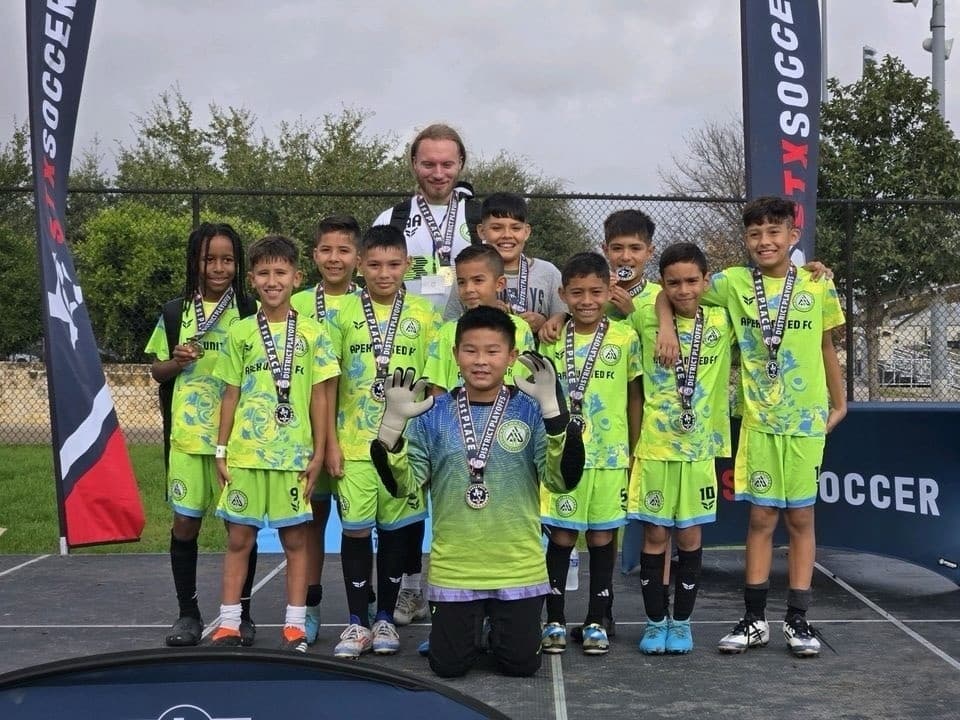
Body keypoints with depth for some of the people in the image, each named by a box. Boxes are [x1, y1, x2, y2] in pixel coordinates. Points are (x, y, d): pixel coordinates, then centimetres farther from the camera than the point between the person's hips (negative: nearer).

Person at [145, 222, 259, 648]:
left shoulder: (251, 312, 1)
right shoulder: (175, 312, 7)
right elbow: (156, 370, 14)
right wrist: (177, 361, -8)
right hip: (187, 433, 2)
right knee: (185, 522, 3)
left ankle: (241, 613, 17)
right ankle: (188, 613, 17)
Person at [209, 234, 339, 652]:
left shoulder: (311, 333, 1)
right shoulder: (240, 333, 5)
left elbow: (319, 397, 2)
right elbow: (231, 395, 8)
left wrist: (318, 452, -1)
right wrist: (221, 451, 5)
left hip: (294, 454, -1)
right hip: (245, 452, 1)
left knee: (295, 538, 6)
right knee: (238, 538, 6)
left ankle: (295, 626, 15)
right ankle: (228, 625, 15)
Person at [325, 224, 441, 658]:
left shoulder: (424, 315, 2)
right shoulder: (343, 314, 2)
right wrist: (330, 441, -1)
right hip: (354, 443, 0)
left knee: (397, 528, 7)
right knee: (355, 529, 1)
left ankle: (385, 617, 21)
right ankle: (357, 622, 13)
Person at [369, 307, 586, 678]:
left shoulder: (530, 410, -4)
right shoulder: (434, 414, -1)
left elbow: (564, 481, -15)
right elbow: (403, 486, -5)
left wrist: (552, 408, -26)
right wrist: (393, 424, -20)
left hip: (519, 569, -1)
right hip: (452, 569, 1)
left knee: (521, 663, 5)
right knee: (448, 665, 6)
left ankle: (501, 623, 37)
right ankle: (473, 624, 38)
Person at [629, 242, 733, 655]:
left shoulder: (722, 323, 0)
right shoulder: (647, 320, -4)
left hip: (700, 450, 1)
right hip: (654, 448, -1)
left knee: (690, 535, 8)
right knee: (654, 535, 5)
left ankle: (681, 621, 22)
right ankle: (655, 621, 18)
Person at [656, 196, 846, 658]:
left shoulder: (818, 285, -1)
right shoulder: (734, 284, -2)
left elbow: (826, 347, 9)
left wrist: (839, 403, 13)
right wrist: (668, 328, -14)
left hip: (807, 421, 0)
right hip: (758, 421, 0)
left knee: (800, 518, 7)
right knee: (761, 519, 6)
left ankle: (797, 620, 15)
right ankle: (754, 620, 15)